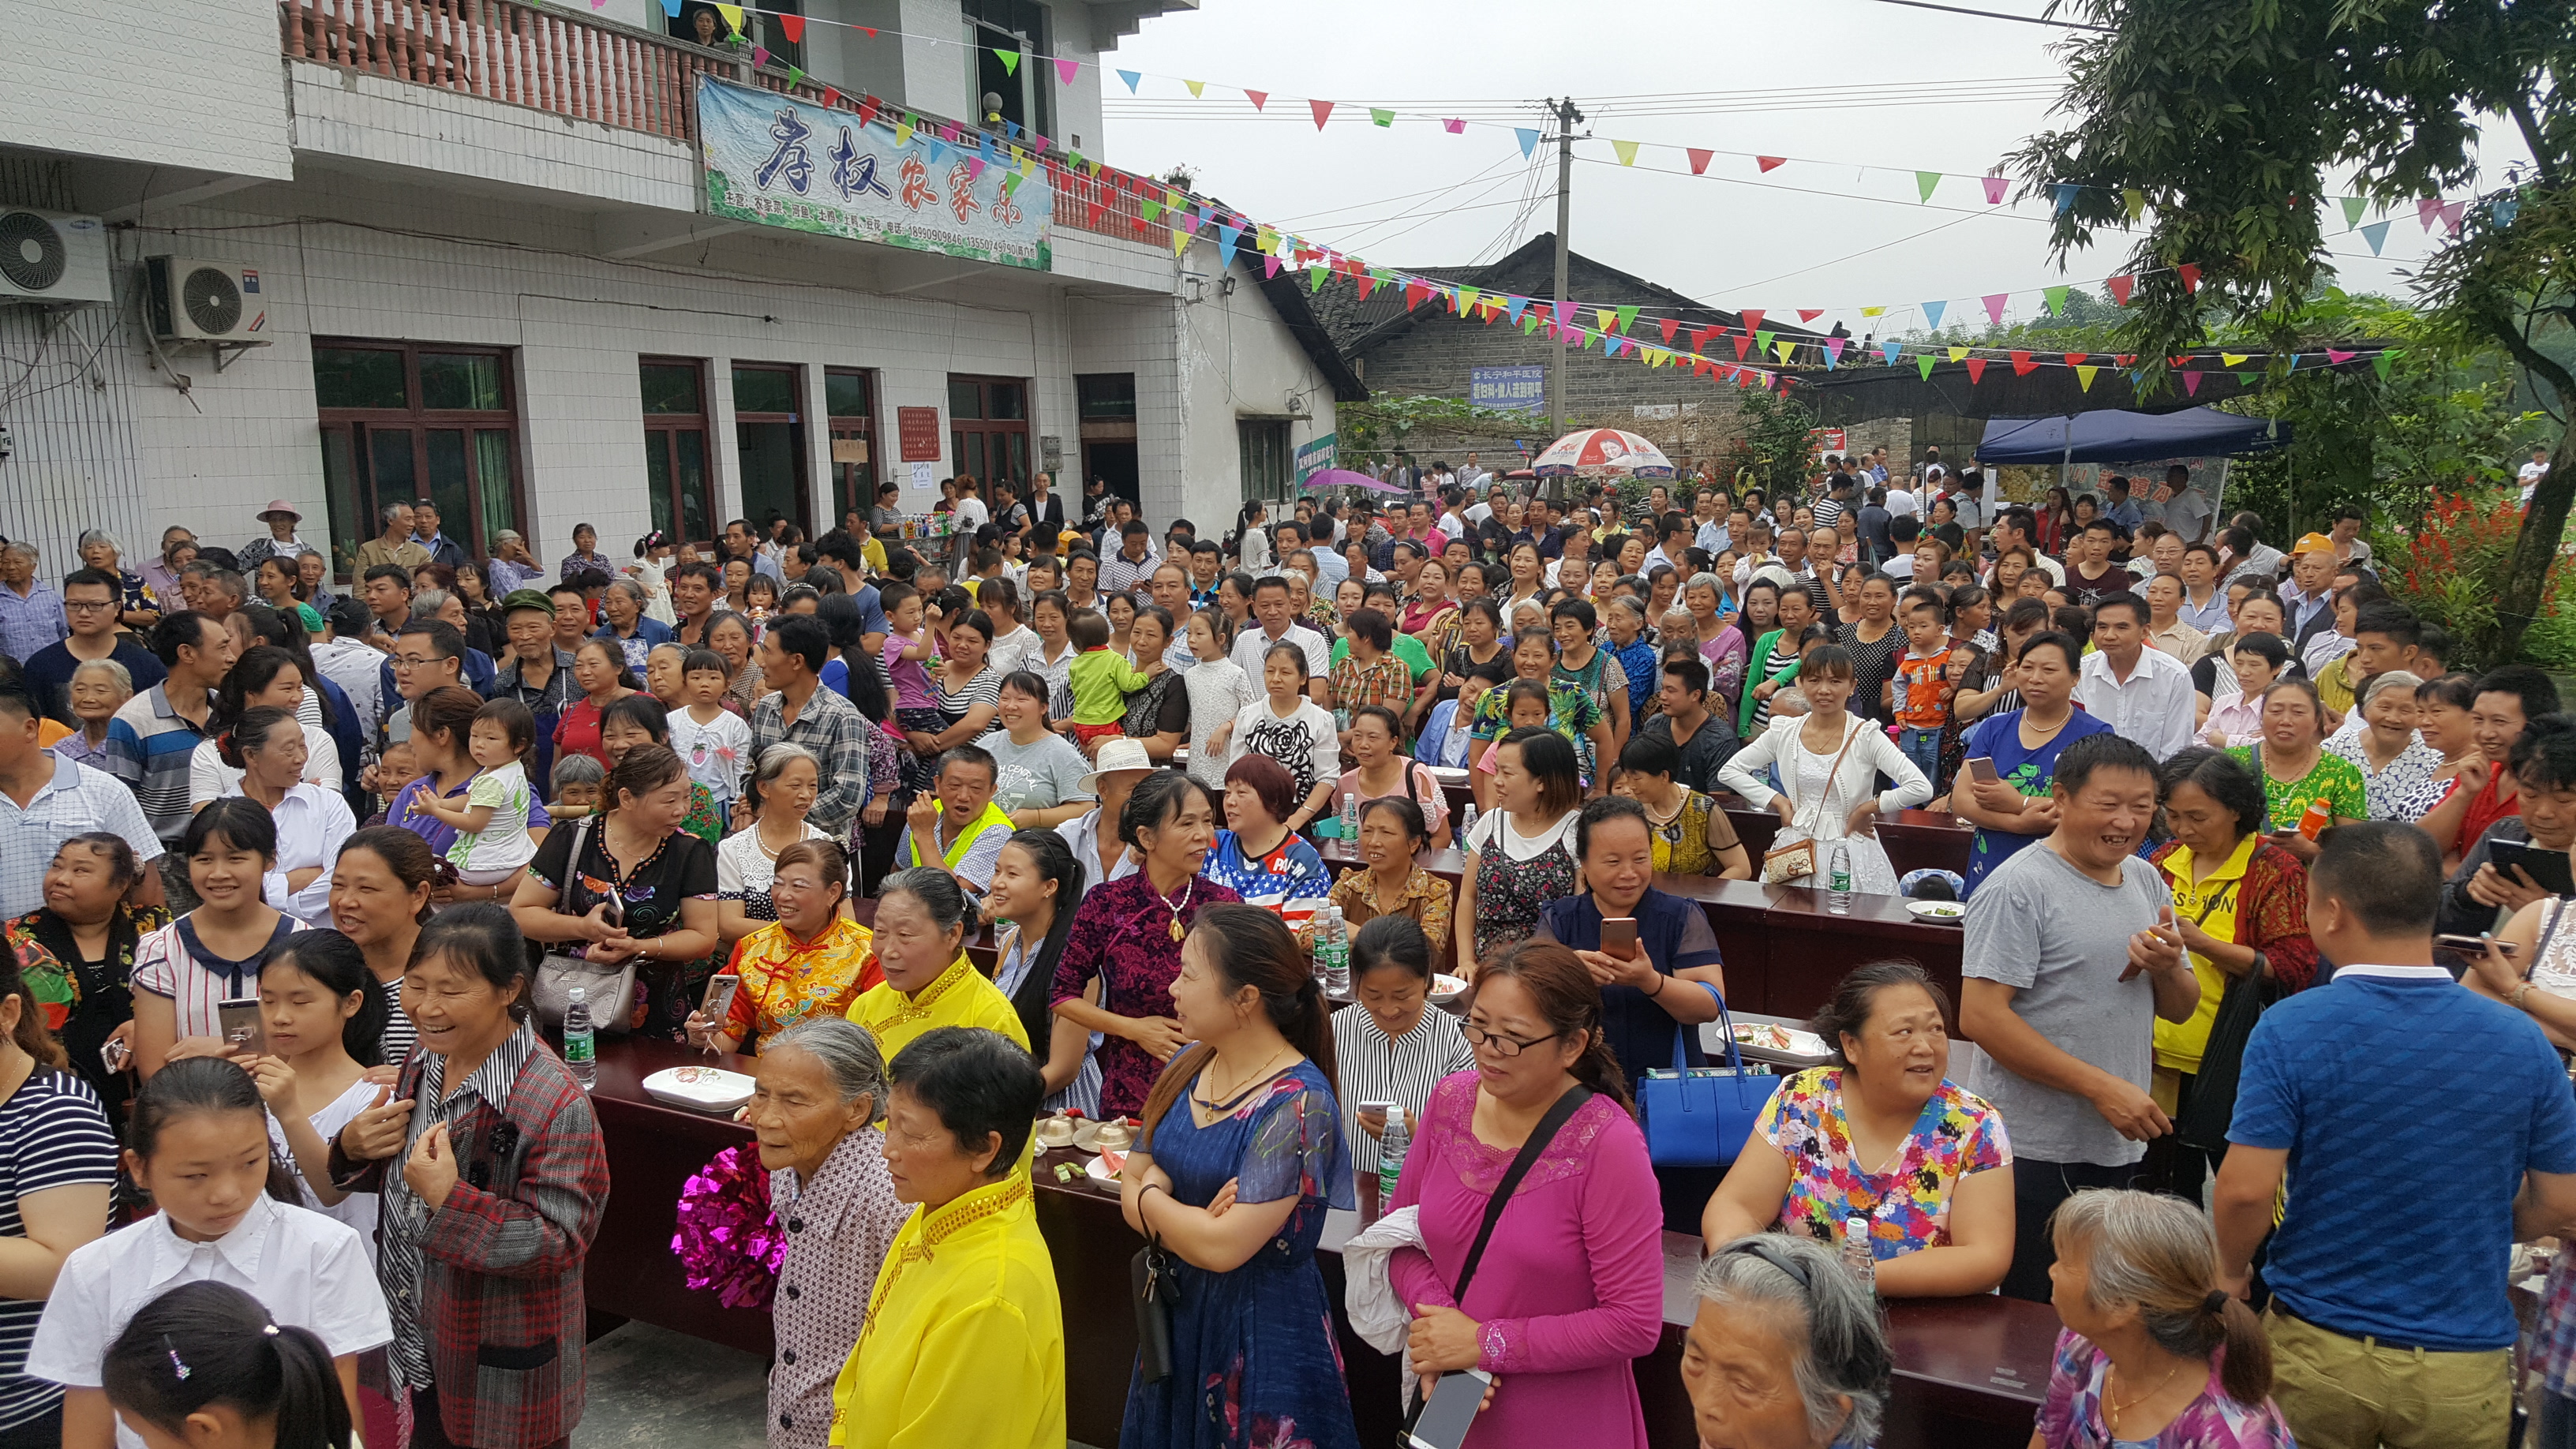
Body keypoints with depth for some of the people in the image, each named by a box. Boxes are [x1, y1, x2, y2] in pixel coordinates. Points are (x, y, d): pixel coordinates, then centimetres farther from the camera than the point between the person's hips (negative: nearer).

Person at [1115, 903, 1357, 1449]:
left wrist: (1151, 1197, -9)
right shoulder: (1188, 1067, 0)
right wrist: (1190, 1221, -17)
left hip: (1259, 1333, -7)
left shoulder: (1297, 1103, -24)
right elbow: (1131, 1185, 3)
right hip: (1177, 1315, 7)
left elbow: (1223, 1248, -26)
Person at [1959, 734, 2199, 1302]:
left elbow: (2180, 1009, 17)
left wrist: (2168, 968, -7)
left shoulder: (2147, 881, 11)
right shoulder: (2019, 887, -13)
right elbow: (1980, 1017, -20)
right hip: (2033, 1151, -7)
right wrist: (2102, 1087, -21)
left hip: (2121, 1148, 7)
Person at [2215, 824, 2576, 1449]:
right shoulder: (2521, 1040, -7)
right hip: (2465, 1365, 2)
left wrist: (2232, 1269, 1)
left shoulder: (2291, 1029, -16)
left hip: (2320, 1348, -2)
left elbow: (2247, 1190, -19)